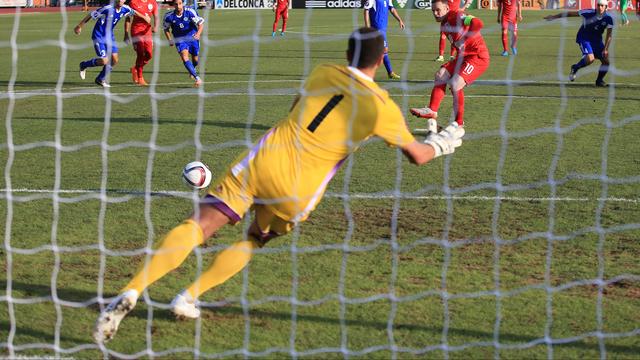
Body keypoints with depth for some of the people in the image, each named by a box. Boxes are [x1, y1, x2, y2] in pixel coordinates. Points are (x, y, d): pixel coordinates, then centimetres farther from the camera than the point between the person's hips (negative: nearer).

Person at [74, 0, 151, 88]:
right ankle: (84, 65, 11)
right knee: (104, 61, -15)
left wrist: (144, 17, 33)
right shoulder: (107, 9, -25)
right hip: (99, 37, -7)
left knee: (114, 60, 2)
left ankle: (101, 79, 22)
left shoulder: (124, 9, -5)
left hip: (109, 36, 7)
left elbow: (133, 12, 18)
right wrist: (79, 26, -13)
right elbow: (91, 15, -17)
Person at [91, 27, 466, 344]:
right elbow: (418, 155, 17)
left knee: (199, 225, -8)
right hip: (298, 191, -1)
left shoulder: (322, 73, 10)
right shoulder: (383, 106, 2)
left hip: (263, 159, 1)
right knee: (253, 241, 26)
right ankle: (189, 297, 19)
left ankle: (131, 292, -23)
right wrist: (442, 143, 37)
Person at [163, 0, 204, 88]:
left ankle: (192, 70, 49)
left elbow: (201, 23, -17)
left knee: (195, 59, 12)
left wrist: (198, 33, -36)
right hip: (180, 40, 0)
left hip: (193, 37, 0)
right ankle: (197, 78, -28)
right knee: (184, 57, -24)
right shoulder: (169, 16, -13)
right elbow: (166, 29, 4)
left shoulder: (190, 12, -19)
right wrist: (170, 40, -9)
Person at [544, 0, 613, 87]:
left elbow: (609, 35, -9)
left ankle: (599, 80, 20)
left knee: (606, 61, -4)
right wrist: (553, 17, -11)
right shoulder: (589, 13, -23)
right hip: (584, 38, -4)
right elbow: (570, 13, -15)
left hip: (597, 40, 4)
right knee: (590, 58, -27)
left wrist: (606, 49, -17)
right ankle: (575, 68, 1)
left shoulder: (608, 18, -14)